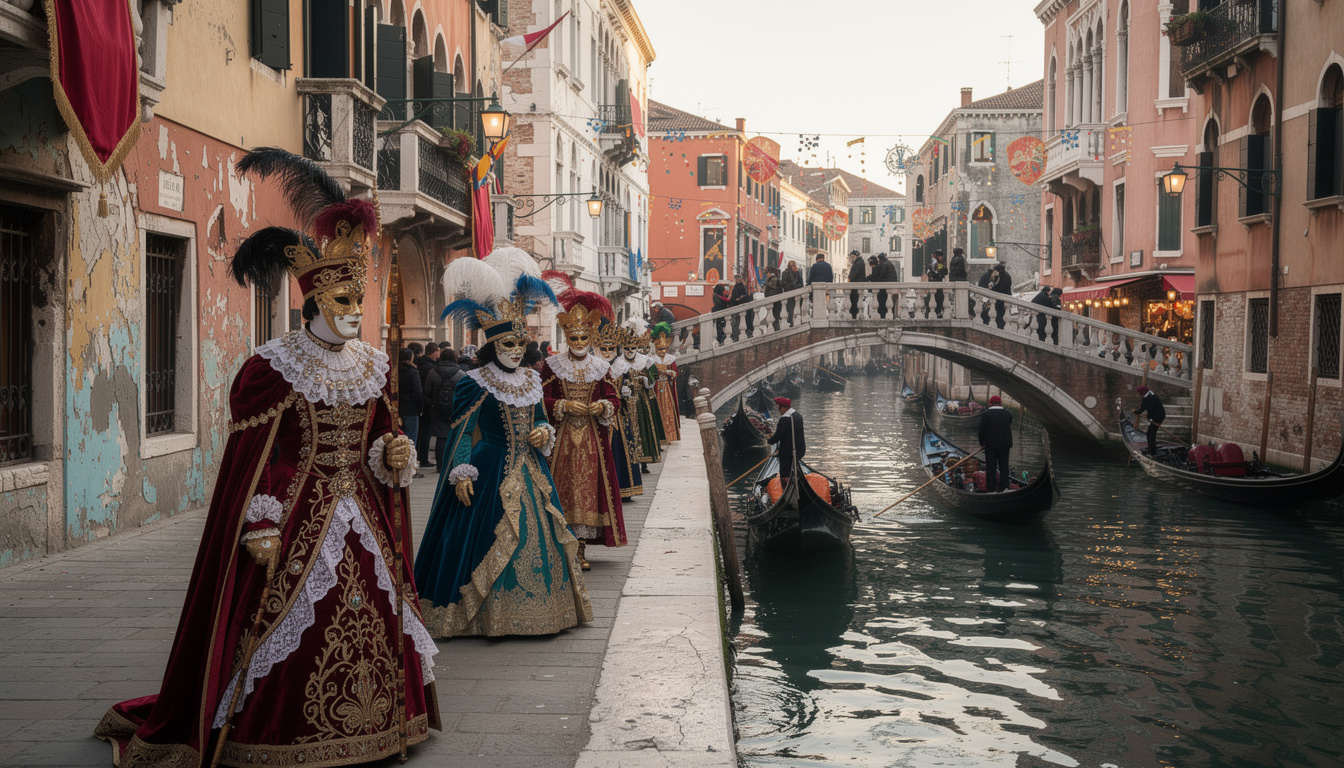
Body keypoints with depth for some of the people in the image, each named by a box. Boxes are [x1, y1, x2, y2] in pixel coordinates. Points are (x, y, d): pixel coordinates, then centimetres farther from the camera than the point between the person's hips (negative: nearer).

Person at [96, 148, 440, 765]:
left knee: (371, 619, 9)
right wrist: (262, 528, -16)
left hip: (362, 516, 6)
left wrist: (395, 457, -4)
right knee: (293, 626, -1)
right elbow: (253, 457, -11)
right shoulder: (272, 367, -9)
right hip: (300, 516, -6)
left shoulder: (372, 366, 10)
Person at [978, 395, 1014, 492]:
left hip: (990, 444, -3)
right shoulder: (1008, 413, 3)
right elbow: (1009, 428, 9)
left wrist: (982, 442, 6)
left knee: (990, 468, 3)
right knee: (1004, 466, 10)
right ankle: (1004, 487, 5)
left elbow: (982, 430, -8)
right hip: (1005, 444, 3)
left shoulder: (985, 414, -9)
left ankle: (991, 489, 3)